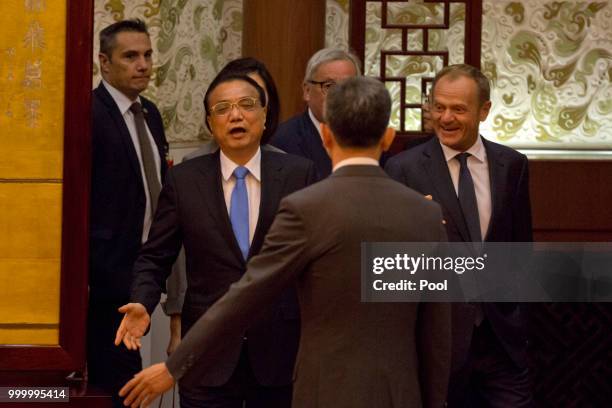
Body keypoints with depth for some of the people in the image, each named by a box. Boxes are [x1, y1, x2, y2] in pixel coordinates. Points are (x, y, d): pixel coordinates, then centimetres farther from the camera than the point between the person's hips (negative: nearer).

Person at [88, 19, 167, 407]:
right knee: (119, 375, -6)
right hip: (111, 268, -8)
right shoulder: (91, 114, -14)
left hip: (144, 262, 8)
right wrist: (96, 264, -16)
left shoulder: (149, 113, 13)